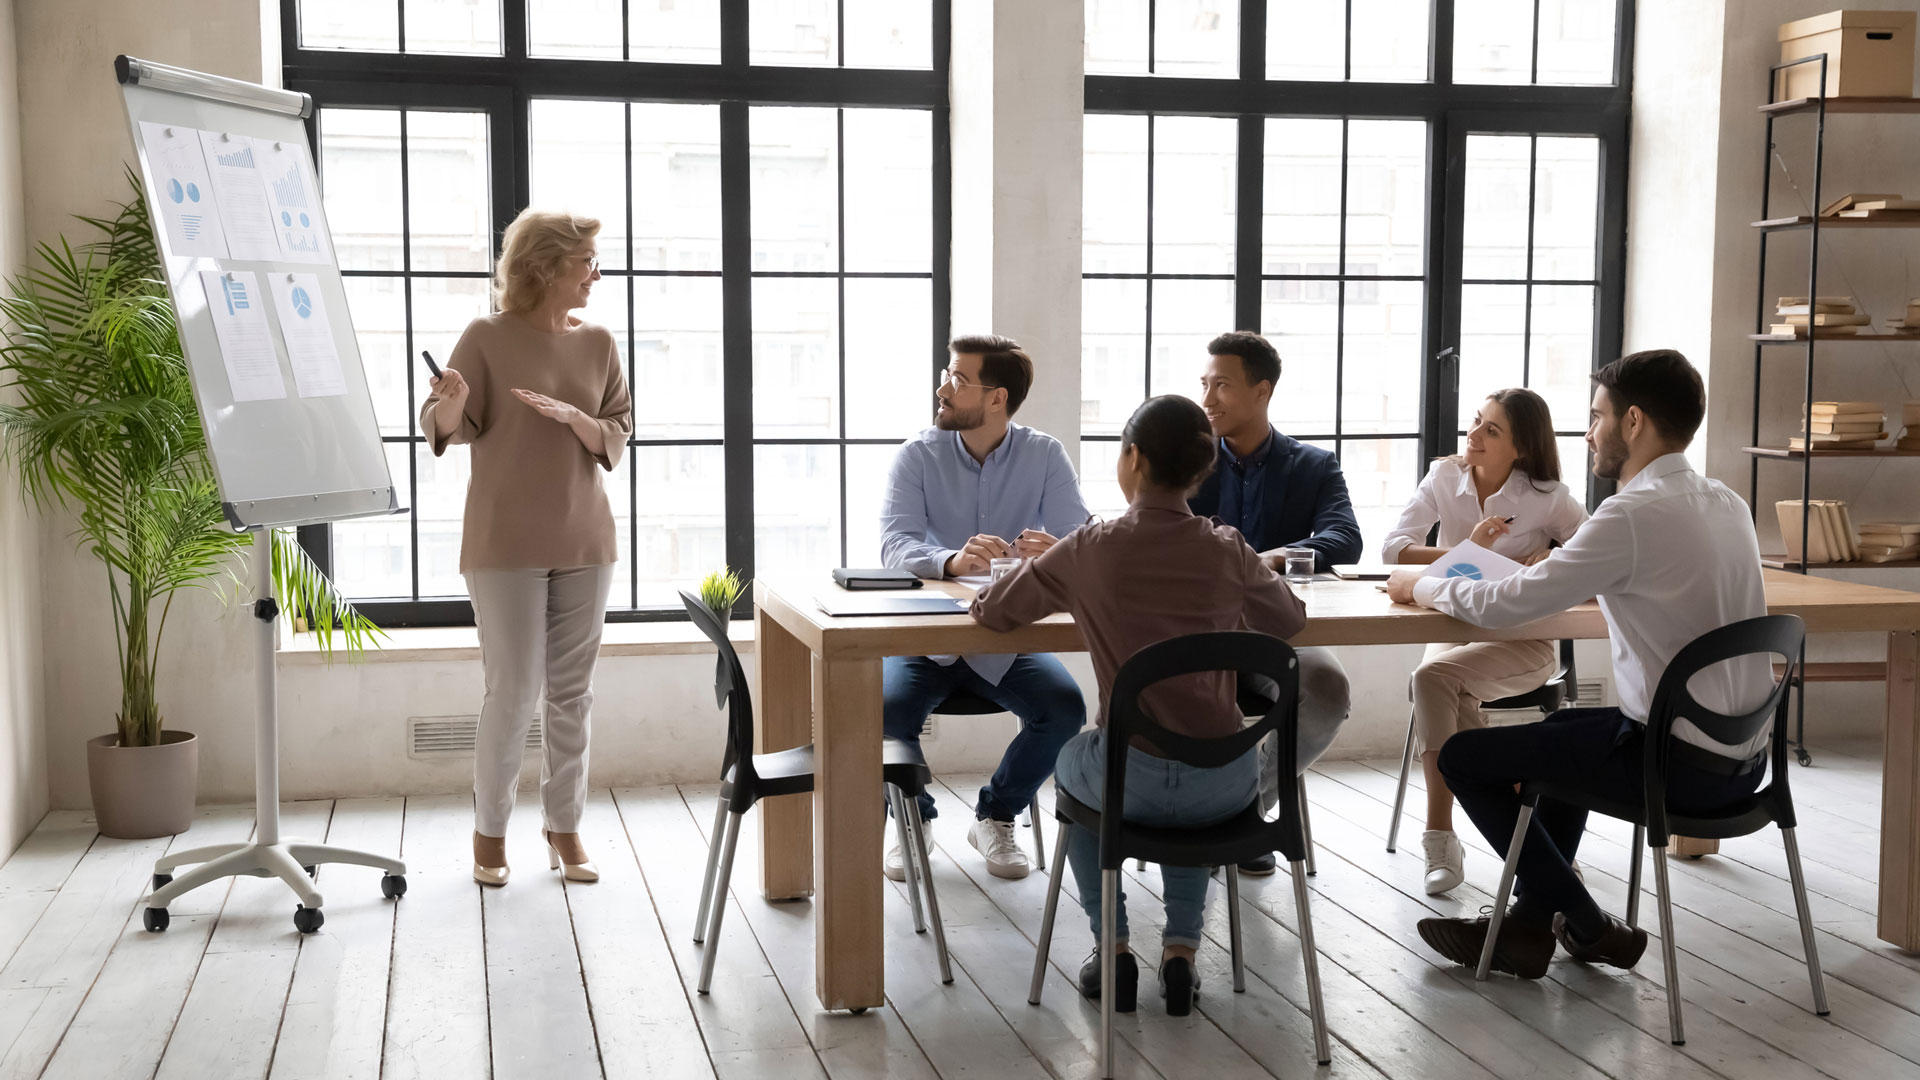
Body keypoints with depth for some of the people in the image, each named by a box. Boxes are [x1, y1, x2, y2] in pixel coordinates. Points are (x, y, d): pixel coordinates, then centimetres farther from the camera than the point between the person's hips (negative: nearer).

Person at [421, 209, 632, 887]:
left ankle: (565, 826, 18)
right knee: (513, 691, -4)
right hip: (505, 543, -4)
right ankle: (490, 832, 12)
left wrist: (571, 416, -15)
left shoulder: (597, 344, 8)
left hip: (583, 539, 4)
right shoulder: (488, 338, -4)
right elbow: (441, 429, -6)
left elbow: (617, 436, 5)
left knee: (572, 692, 7)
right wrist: (451, 402, -29)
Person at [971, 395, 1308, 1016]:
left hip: (1129, 783, -1)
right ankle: (1181, 949, 28)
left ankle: (1113, 948, 29)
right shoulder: (1227, 551, -5)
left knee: (1073, 763, 34)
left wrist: (1072, 591, 20)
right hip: (1225, 787, 2)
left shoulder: (1091, 550, -9)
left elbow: (990, 611, 3)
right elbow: (1290, 621, 13)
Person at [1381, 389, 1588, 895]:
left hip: (1522, 644, -3)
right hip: (1453, 627, 3)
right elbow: (1394, 547, -3)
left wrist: (1552, 558, -18)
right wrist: (1468, 552, -15)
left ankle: (1441, 838, -21)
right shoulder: (1445, 477, 4)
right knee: (1455, 697, -33)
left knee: (1433, 676, -32)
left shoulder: (1546, 497, -4)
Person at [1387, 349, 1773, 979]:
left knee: (1462, 756, 3)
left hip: (1682, 763, -9)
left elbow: (1506, 606, -17)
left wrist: (1422, 587, 1)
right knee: (1561, 732, 32)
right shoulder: (1726, 504, 7)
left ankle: (1588, 928, 14)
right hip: (1742, 755, 9)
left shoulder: (1635, 514, -20)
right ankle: (1529, 925, 30)